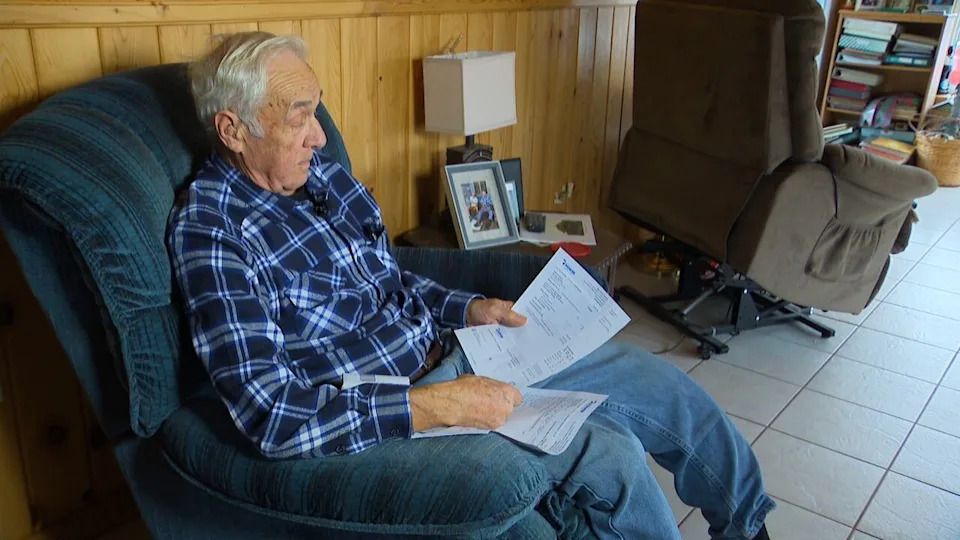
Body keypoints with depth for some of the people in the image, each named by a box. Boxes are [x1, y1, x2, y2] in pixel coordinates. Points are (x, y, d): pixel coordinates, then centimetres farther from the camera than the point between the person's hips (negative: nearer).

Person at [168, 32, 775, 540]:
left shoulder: (320, 173, 3)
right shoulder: (210, 229, -20)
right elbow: (270, 413, -28)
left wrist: (466, 308, 1)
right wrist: (436, 406, -30)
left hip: (449, 350, 8)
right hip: (388, 414, -7)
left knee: (655, 379, 6)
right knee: (610, 454, -19)